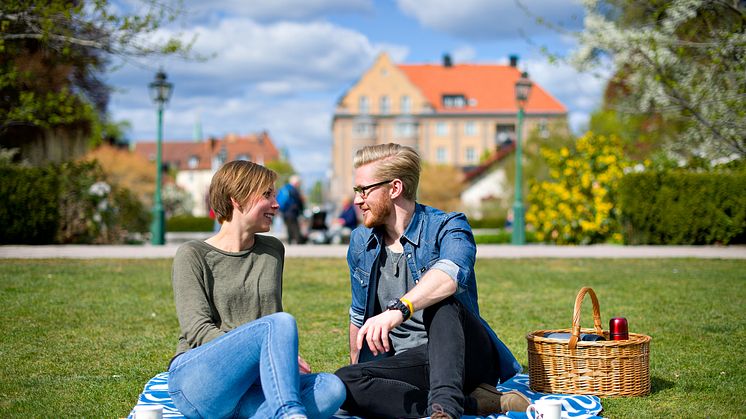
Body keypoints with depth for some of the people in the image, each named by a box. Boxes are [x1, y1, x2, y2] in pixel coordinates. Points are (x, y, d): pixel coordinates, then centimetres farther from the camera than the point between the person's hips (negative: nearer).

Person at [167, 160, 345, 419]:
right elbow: (198, 330, -8)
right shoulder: (193, 256, 1)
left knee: (331, 388, -25)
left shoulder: (273, 250, 18)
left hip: (250, 390, 5)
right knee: (281, 322, -29)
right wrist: (274, 354, -19)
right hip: (195, 380, -5)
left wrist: (285, 358, 3)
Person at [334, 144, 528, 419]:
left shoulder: (447, 228, -9)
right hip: (407, 363, 5)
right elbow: (359, 314, 24)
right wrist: (357, 367, 27)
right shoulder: (360, 243, 11)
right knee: (343, 382, -28)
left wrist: (399, 309, -50)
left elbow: (451, 273, -34)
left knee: (441, 302, -36)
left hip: (464, 355, -5)